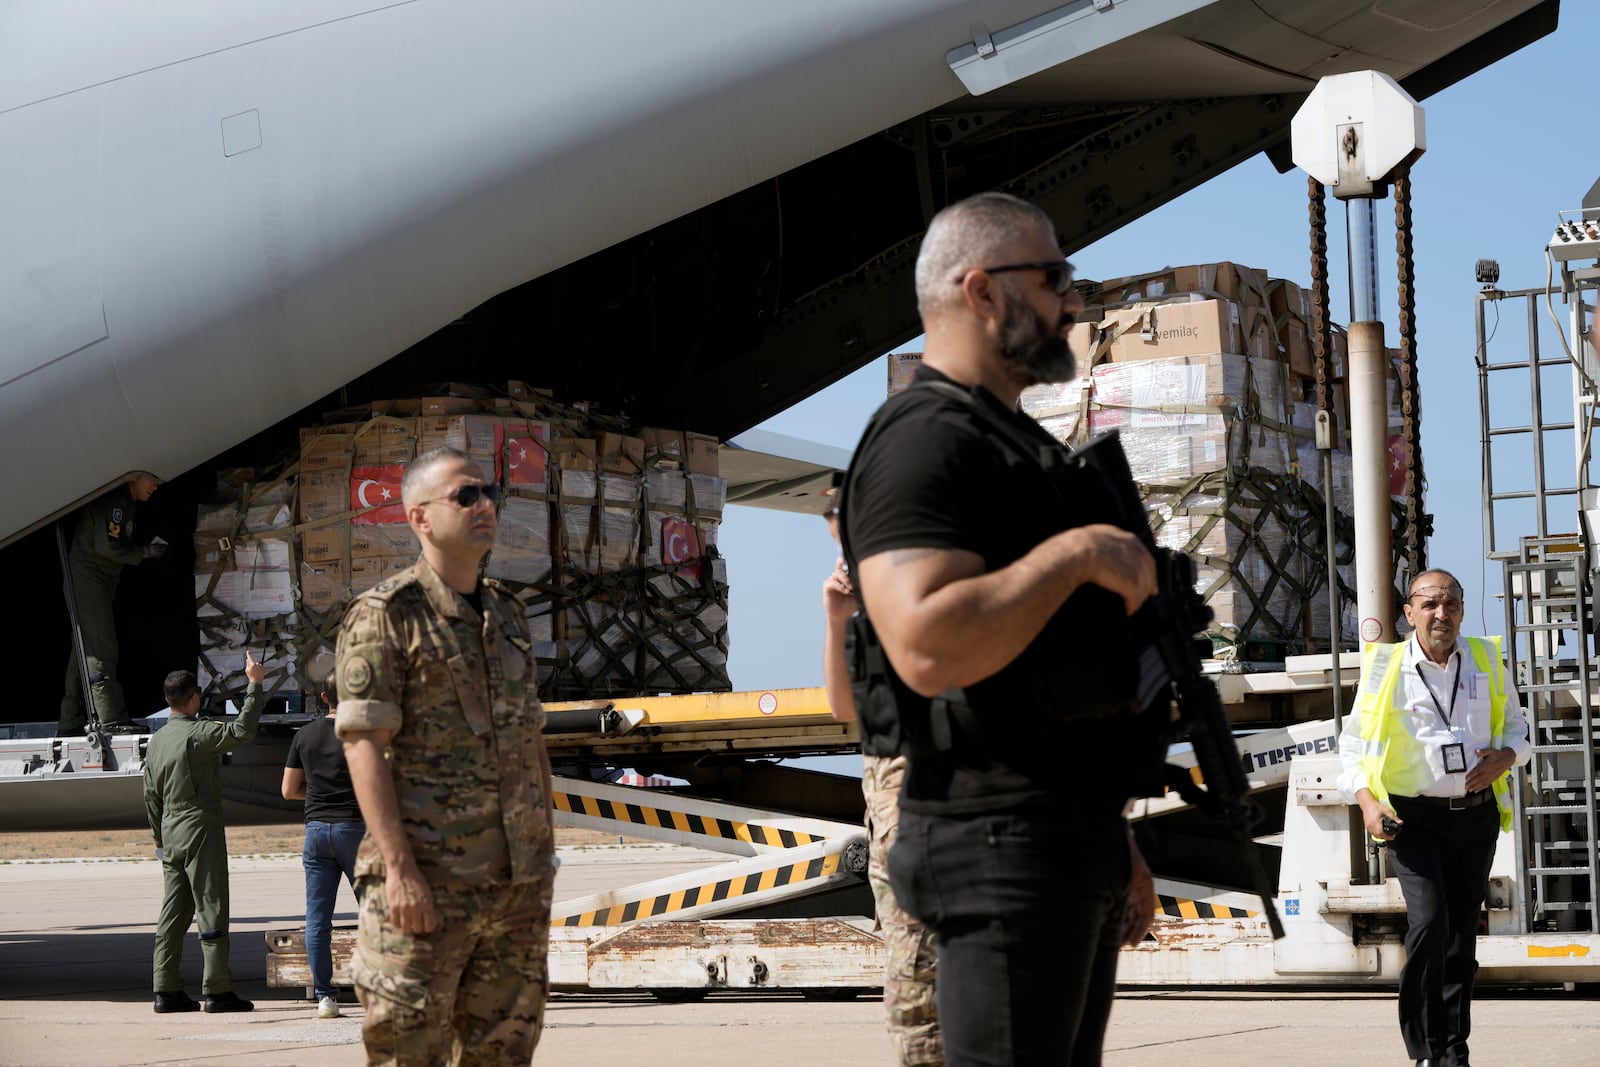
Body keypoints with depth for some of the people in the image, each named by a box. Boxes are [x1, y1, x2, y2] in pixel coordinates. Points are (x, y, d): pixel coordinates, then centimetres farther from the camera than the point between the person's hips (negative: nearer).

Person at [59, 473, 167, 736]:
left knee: (85, 651, 10)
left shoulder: (129, 505, 17)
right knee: (101, 651, -14)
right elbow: (106, 547, -22)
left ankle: (71, 724, 12)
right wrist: (144, 552, -12)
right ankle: (112, 721, -18)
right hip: (87, 578, -10)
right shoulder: (113, 502, -15)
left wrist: (148, 548, 4)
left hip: (103, 582, 10)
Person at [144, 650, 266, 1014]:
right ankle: (217, 990, -7)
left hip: (171, 834, 8)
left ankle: (166, 990, 8)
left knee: (173, 913, 9)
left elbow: (150, 797, 16)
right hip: (201, 830, -8)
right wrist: (254, 684, -17)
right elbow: (241, 731, -24)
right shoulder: (198, 734, -12)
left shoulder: (156, 741, 12)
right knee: (211, 909, -6)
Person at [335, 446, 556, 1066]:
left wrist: (546, 850, 13)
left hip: (518, 885, 7)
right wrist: (399, 868, -20)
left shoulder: (507, 614, 16)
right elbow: (363, 743, -12)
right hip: (427, 882, -6)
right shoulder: (384, 615, -5)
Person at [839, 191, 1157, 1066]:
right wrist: (1075, 553, -20)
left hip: (1074, 838, 10)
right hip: (1005, 844, -10)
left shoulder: (1017, 440, 21)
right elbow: (928, 647, -28)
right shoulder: (926, 439, -12)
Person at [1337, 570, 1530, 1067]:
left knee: (1462, 934, 9)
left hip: (1477, 816, 4)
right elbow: (1354, 746, 4)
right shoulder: (1385, 669, -3)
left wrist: (1505, 756, -6)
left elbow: (1516, 726, 17)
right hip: (1414, 817, -3)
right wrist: (1367, 802, -12)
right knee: (1429, 921, -20)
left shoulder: (1486, 660, 6)